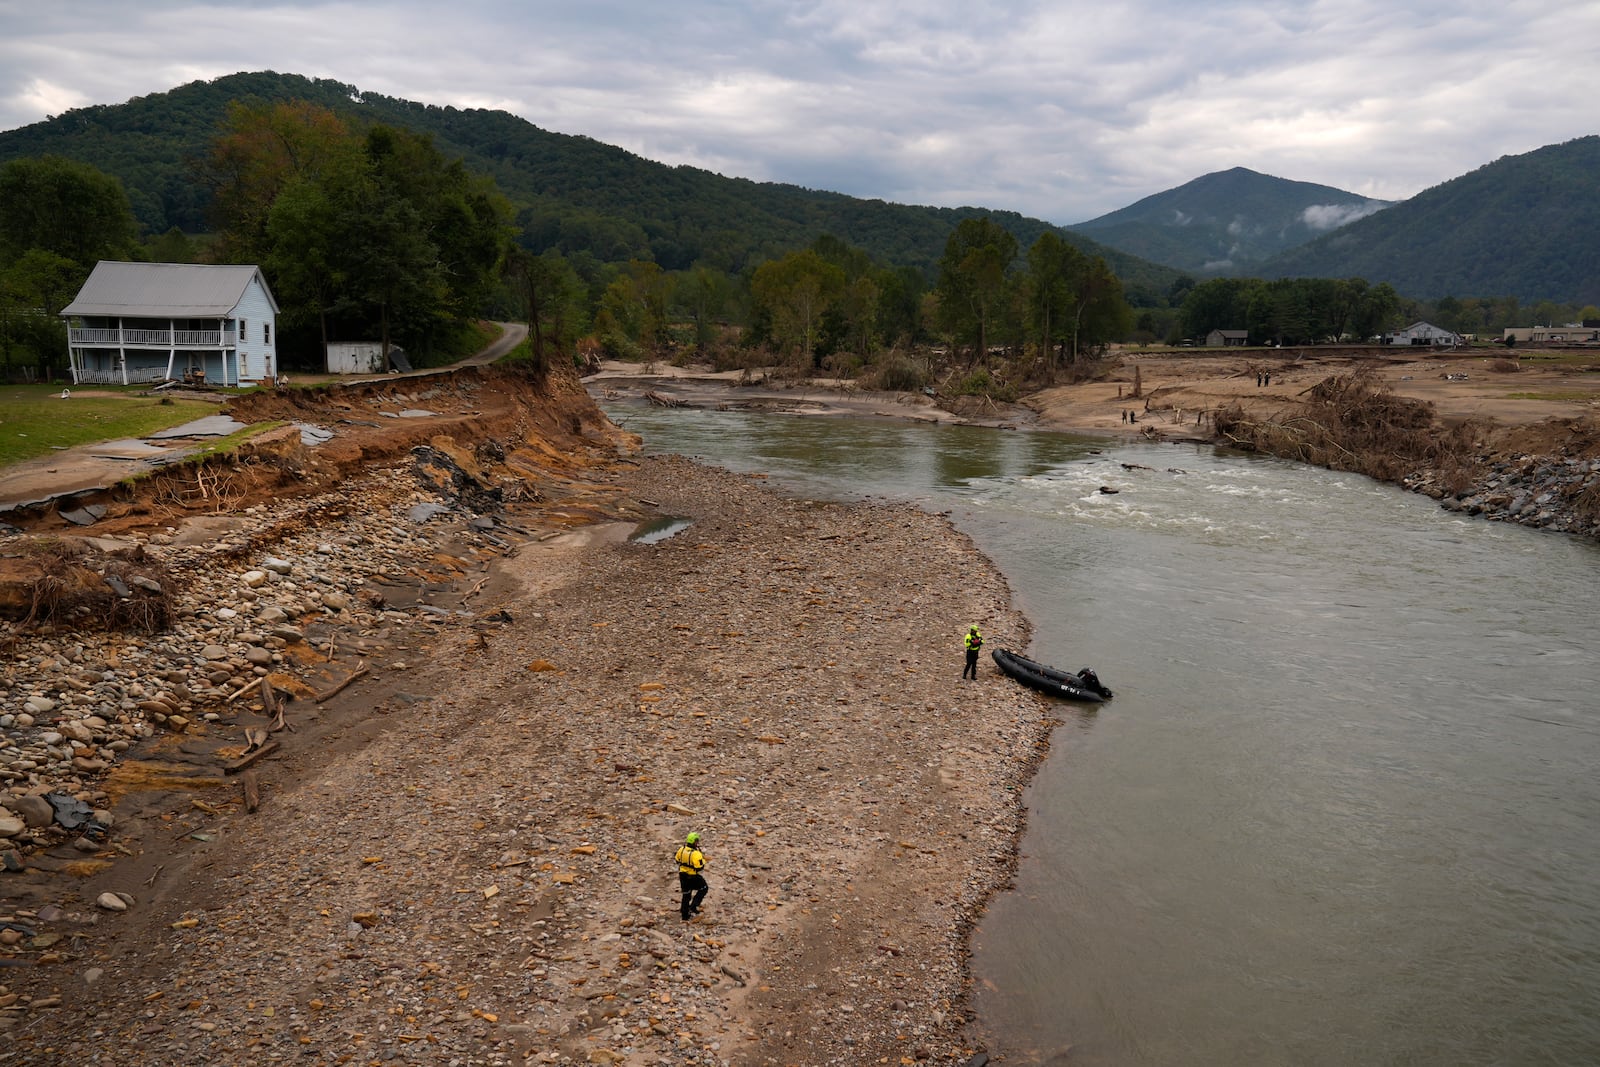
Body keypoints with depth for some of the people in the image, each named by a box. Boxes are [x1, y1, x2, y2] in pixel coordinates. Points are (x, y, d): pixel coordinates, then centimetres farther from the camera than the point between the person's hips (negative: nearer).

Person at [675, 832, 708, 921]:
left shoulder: (681, 849, -6)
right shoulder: (696, 854, -27)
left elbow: (677, 860, 8)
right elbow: (700, 868, -24)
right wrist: (703, 859, -9)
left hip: (682, 875, 6)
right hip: (692, 877, -6)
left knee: (686, 895, 19)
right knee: (704, 888, 18)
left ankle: (685, 916, 26)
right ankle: (693, 906, 7)